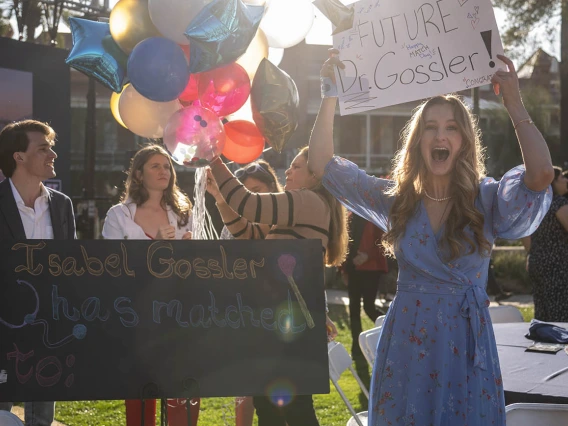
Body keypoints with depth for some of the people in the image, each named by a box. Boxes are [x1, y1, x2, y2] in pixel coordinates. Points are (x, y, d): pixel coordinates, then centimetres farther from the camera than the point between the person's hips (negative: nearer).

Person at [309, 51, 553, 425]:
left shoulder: (487, 200, -5)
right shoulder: (396, 200, 3)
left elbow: (541, 175, -25)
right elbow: (323, 164, 0)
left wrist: (514, 103, -21)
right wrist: (330, 96, -8)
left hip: (465, 342, -2)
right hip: (406, 341, 2)